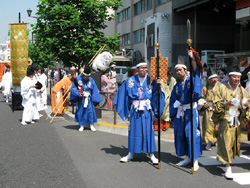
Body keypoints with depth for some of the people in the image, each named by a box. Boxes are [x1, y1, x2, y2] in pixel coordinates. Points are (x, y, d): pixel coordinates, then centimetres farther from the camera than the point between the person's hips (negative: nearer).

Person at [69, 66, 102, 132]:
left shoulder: (91, 80, -5)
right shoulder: (78, 79, -9)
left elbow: (94, 91, 0)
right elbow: (73, 88, -7)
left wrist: (95, 99, -3)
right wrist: (78, 94, -21)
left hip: (88, 98, 0)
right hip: (80, 98, 0)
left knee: (90, 111, -5)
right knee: (80, 111, 4)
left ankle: (91, 125, 7)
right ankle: (81, 126, 16)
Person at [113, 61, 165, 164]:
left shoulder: (151, 80, 1)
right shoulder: (131, 80, 3)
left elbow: (155, 94, -6)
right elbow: (124, 93, 10)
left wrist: (158, 85, -21)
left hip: (147, 109, -1)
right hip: (135, 109, 1)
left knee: (148, 130, -1)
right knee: (133, 130, 5)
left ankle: (151, 154, 7)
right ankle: (131, 154, 16)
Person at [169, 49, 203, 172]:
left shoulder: (191, 80, 0)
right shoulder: (177, 85, 14)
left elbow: (196, 71, -20)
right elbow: (173, 100, 17)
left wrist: (192, 58, -31)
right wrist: (173, 113, 8)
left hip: (190, 111, -6)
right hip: (180, 112, 6)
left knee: (192, 134, -9)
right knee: (180, 134, 7)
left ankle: (195, 160, -4)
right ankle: (188, 158, 19)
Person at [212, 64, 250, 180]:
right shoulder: (222, 89, -3)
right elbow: (216, 105, -5)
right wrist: (226, 104, -23)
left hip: (237, 121, 4)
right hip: (225, 120, -4)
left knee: (235, 141, 13)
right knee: (226, 141, -12)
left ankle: (224, 158, 37)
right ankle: (228, 167, -11)